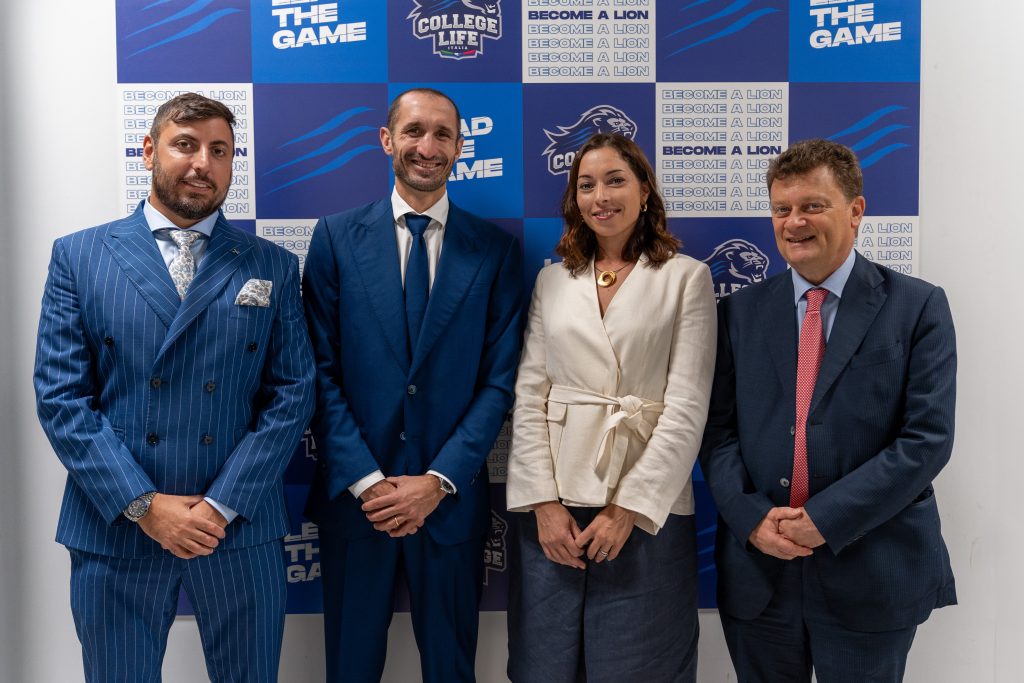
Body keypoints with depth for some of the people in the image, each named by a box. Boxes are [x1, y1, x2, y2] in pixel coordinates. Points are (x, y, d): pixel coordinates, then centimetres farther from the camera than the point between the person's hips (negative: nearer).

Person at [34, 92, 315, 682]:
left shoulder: (273, 267, 4)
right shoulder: (79, 257, 3)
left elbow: (293, 392, -2)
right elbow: (61, 396, -2)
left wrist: (222, 505, -10)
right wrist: (144, 505, -11)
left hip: (241, 527, 1)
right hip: (116, 527, 0)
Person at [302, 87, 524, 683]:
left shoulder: (496, 249, 0)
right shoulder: (338, 237, 0)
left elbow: (499, 381, -3)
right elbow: (322, 373, -3)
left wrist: (437, 481, -10)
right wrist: (366, 480, -11)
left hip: (451, 497, 0)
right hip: (354, 497, 0)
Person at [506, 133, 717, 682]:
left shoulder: (686, 277, 0)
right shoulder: (553, 279, 9)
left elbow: (686, 405, -6)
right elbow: (529, 395, 4)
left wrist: (628, 509, -12)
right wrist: (544, 503, -5)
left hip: (647, 509, -2)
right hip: (554, 506, 3)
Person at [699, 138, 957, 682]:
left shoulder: (917, 307, -3)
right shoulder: (741, 312, 5)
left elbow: (928, 438, -10)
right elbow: (718, 429, 3)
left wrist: (826, 519, -16)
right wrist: (751, 516, -12)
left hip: (870, 575, -2)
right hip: (756, 571, 3)